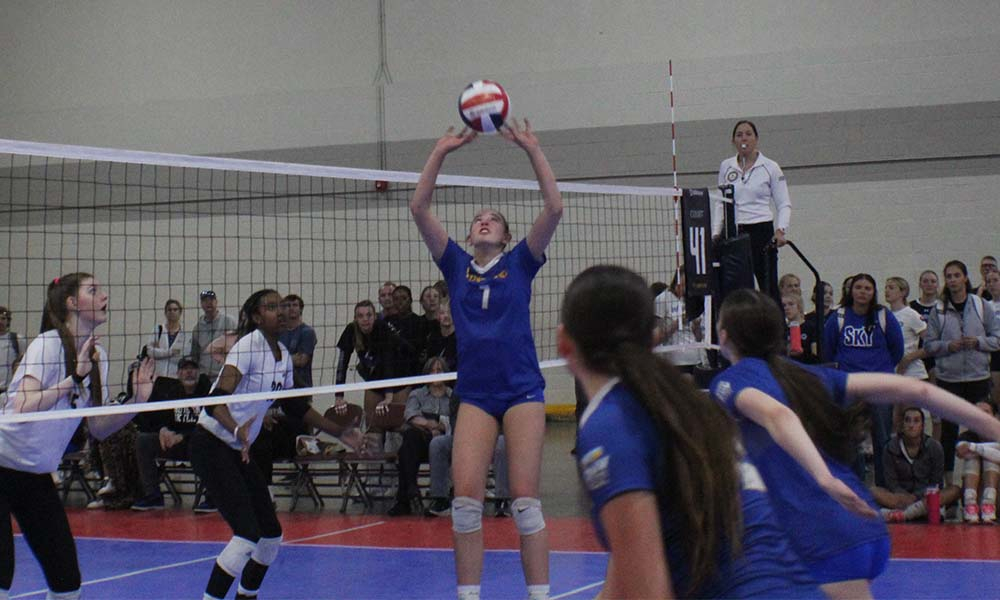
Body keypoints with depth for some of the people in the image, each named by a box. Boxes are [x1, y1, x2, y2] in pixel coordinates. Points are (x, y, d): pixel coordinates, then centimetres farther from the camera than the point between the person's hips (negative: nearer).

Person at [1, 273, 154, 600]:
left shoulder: (97, 355, 3)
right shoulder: (48, 344, -18)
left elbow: (98, 428, 5)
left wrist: (136, 401, -8)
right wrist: (74, 378, -33)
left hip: (38, 475, 7)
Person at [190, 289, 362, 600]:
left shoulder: (283, 355, 6)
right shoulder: (248, 347, -19)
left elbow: (295, 405, 19)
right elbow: (216, 400, -30)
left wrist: (338, 431, 19)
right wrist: (238, 430, -48)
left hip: (239, 450, 8)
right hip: (210, 444, -8)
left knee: (272, 533, 9)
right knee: (248, 533, -19)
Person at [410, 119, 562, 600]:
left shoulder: (519, 263, 5)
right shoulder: (456, 264, 10)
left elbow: (554, 208, -7)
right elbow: (419, 209, 2)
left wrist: (533, 150, -10)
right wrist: (440, 152, -4)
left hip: (522, 390, -2)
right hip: (475, 393, 2)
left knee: (525, 499, -6)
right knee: (465, 496, -8)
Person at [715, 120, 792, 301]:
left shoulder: (770, 167, 2)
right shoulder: (725, 166, 10)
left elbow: (784, 204, 2)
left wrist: (781, 230, -14)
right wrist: (716, 233, 2)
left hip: (762, 231, -3)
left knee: (769, 288, -4)